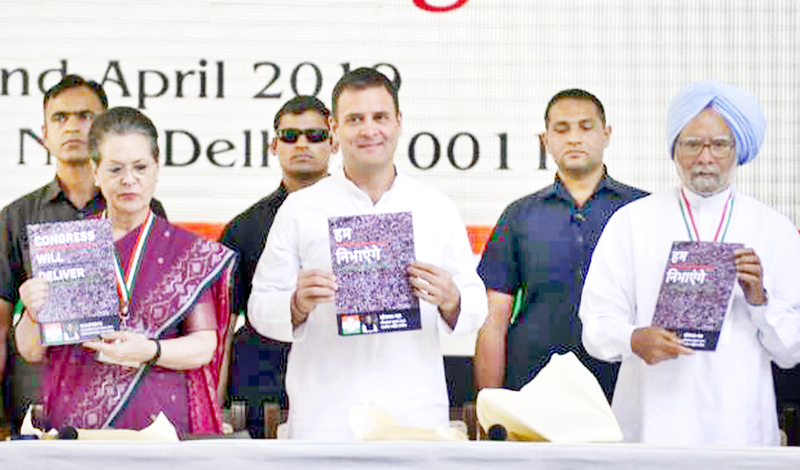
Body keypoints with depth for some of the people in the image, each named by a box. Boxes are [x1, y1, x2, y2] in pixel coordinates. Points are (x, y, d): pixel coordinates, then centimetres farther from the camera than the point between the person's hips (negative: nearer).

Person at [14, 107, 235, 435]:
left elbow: (205, 344, 1)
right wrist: (34, 315, -14)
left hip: (160, 419, 0)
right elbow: (31, 351, 7)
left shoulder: (188, 251, 7)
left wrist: (150, 351, -16)